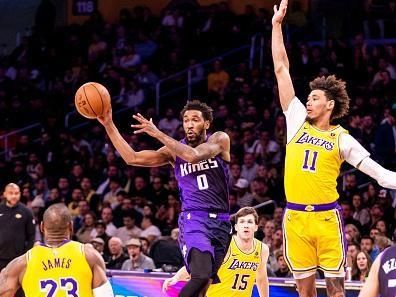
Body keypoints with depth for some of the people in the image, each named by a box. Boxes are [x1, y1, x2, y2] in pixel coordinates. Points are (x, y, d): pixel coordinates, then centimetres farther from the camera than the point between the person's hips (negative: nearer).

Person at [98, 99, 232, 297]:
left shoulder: (220, 140, 0)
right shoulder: (174, 150, 5)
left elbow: (193, 155, -20)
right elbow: (132, 158, 1)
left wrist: (158, 134, -21)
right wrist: (109, 125, -5)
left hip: (221, 221, 2)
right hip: (194, 219, -2)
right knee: (201, 276, -25)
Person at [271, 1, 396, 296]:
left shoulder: (342, 139, 4)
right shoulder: (297, 121, 9)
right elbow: (281, 69, 10)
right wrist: (277, 25, 10)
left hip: (327, 216, -2)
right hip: (295, 217, 2)